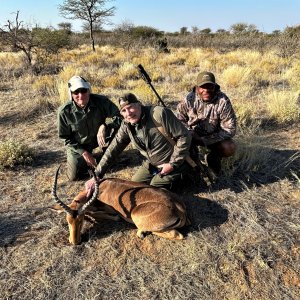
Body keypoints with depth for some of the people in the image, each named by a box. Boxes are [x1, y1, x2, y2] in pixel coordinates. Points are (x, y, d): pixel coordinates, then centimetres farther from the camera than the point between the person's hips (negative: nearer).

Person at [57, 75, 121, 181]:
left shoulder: (101, 101, -25)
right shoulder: (64, 111, -24)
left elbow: (119, 116, -23)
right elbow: (66, 138, -11)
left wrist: (104, 127, -40)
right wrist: (84, 152, -17)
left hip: (98, 137, 1)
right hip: (77, 145, 0)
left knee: (118, 127, -26)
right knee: (74, 176, -8)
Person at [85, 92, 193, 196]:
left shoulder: (160, 114, -26)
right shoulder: (126, 126, -8)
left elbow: (184, 136, -22)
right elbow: (113, 149, -7)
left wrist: (173, 163, -19)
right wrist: (96, 176, -13)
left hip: (171, 164, -6)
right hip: (151, 165, 6)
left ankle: (177, 176, 11)